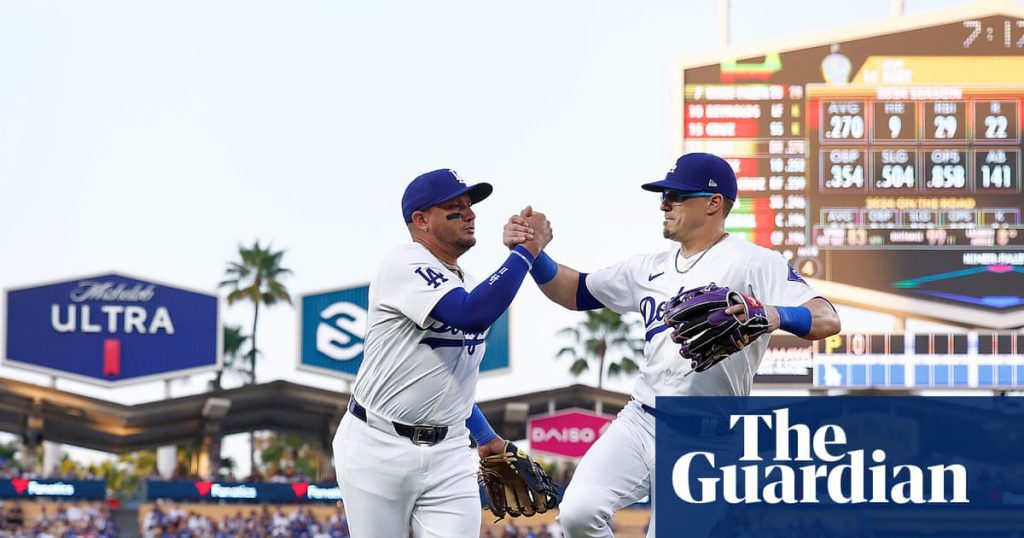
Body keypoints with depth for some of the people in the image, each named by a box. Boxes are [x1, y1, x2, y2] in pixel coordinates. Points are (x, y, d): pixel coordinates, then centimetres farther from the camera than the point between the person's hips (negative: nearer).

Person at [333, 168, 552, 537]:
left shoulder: (468, 285, 13)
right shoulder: (405, 265, -14)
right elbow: (471, 314, -30)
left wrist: (485, 435, 23)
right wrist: (528, 248, -25)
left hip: (448, 455, 6)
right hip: (379, 449, -6)